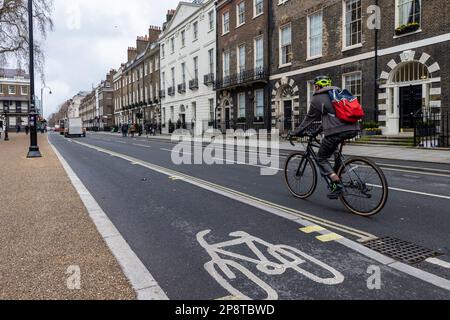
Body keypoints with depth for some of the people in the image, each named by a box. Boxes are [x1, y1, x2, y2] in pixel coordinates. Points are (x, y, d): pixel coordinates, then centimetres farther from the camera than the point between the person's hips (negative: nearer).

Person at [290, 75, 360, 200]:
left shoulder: (317, 99, 7)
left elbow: (309, 119, 11)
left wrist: (297, 133, 22)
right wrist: (319, 130, 45)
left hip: (337, 131, -7)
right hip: (353, 129, 7)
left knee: (321, 159, 8)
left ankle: (338, 186, -8)